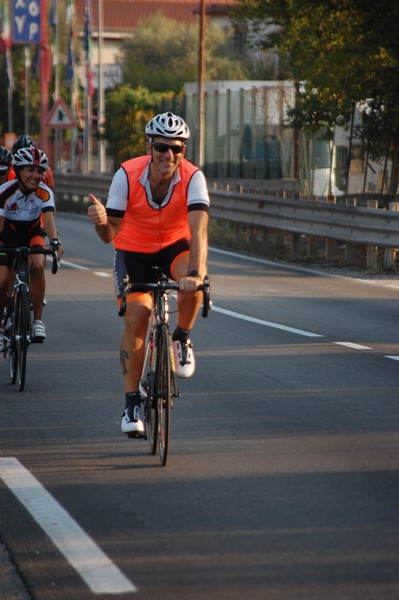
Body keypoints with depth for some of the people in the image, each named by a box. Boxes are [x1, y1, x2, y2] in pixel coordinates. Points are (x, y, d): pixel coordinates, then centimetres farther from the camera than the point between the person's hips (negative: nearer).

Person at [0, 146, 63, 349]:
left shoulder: (44, 193, -22)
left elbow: (49, 218, -35)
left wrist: (54, 241, -53)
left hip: (33, 234, 0)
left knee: (38, 265, -29)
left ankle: (37, 319, -19)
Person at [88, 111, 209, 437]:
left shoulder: (193, 178, -25)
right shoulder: (127, 175, -23)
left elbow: (199, 229, -37)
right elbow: (111, 234, -20)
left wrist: (195, 273, -52)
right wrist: (101, 221, -45)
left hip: (174, 246, 0)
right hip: (134, 251, 0)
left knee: (192, 276, -33)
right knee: (135, 317, -15)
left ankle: (182, 338, -5)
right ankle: (132, 402, -5)